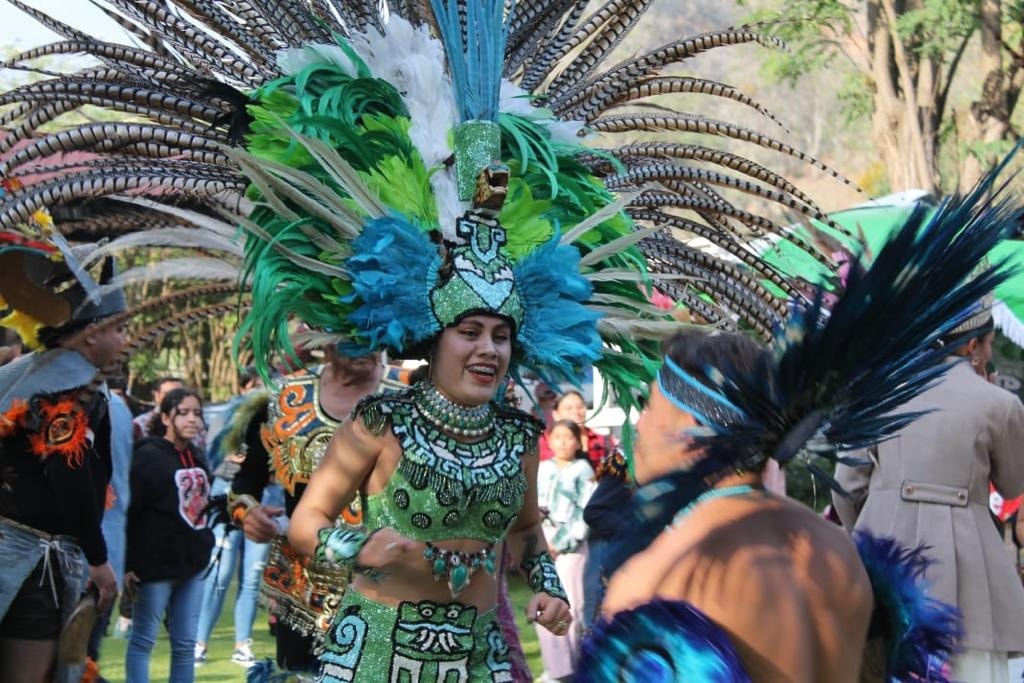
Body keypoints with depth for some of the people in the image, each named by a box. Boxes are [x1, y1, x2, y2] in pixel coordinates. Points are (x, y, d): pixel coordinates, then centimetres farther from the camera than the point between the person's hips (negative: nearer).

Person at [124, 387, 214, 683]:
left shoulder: (196, 458, 13)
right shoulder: (148, 455, -12)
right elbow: (128, 511, -16)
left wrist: (203, 544, 15)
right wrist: (128, 563, -18)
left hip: (192, 564, 7)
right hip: (156, 564, -7)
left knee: (185, 644, 9)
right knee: (143, 640, 2)